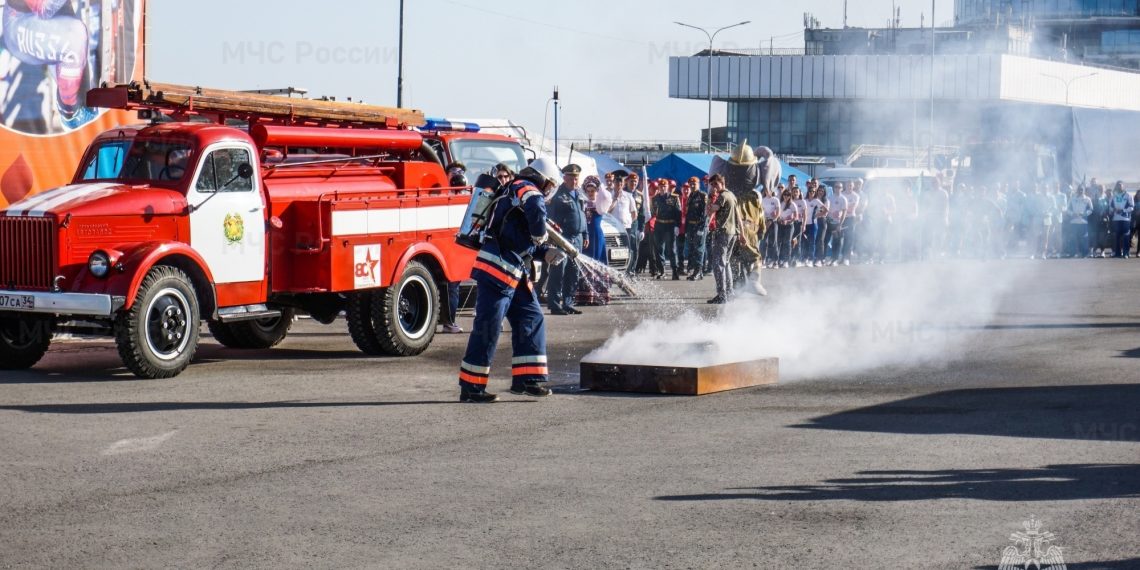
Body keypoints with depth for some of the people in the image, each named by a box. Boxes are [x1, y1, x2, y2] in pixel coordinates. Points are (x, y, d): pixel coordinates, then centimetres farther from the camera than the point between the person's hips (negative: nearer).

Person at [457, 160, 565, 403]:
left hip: (515, 274, 10)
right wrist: (540, 236, -13)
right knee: (488, 328, -7)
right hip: (497, 269, -10)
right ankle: (471, 388, -3)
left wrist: (547, 252, 8)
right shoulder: (525, 189, -4)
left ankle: (527, 379, 13)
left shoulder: (518, 192, 26)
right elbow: (536, 208, -30)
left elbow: (526, 244, 25)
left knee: (531, 319, 11)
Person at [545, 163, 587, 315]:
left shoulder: (579, 194, 17)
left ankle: (568, 303, 16)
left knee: (573, 274, 10)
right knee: (558, 273, -9)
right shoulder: (558, 196, -8)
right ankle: (555, 304, -8)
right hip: (563, 238, -8)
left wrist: (586, 235, 19)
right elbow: (550, 217, -12)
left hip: (577, 238, 8)